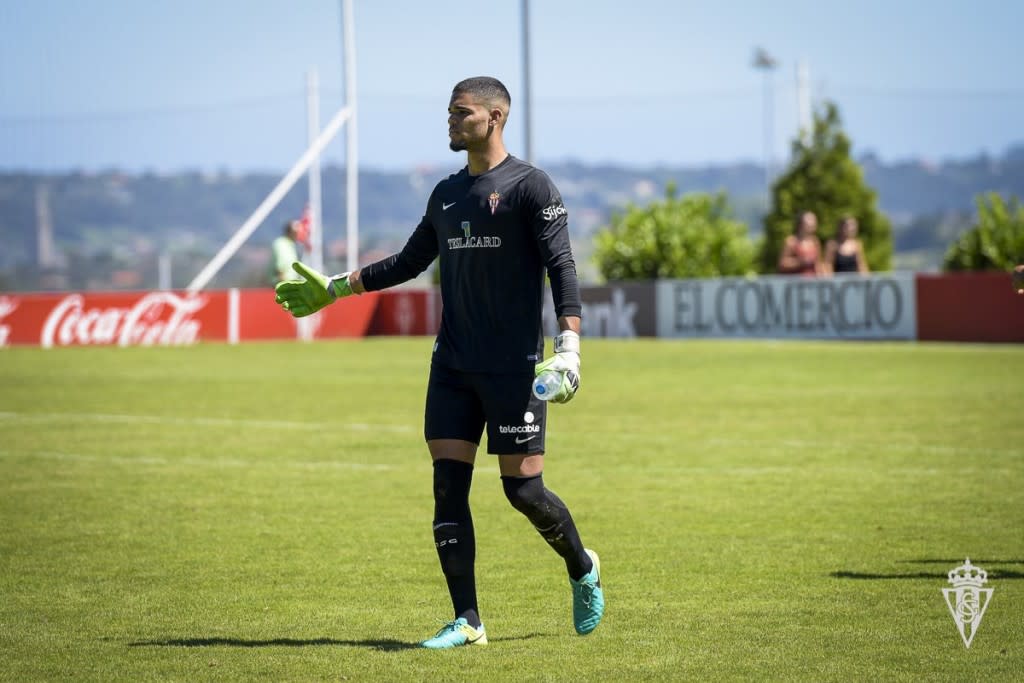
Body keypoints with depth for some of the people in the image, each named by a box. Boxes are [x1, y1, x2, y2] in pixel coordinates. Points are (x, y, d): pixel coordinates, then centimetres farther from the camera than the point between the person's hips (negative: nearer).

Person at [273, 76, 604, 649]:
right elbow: (410, 261, 27)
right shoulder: (446, 194, 15)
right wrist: (335, 288, 26)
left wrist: (569, 347, -23)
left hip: (514, 367, -6)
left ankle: (583, 569, 25)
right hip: (453, 366, 6)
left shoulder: (531, 186, -6)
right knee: (449, 486, -3)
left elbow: (562, 266, -12)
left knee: (523, 489, -4)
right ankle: (468, 622, 0)